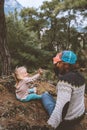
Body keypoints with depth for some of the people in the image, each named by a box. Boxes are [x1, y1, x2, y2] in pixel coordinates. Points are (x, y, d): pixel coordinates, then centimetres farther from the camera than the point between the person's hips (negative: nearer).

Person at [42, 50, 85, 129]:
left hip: (66, 119, -8)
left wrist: (51, 125, -32)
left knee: (45, 95, 13)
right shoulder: (79, 76, -4)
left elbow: (62, 107, -35)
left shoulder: (65, 80, -31)